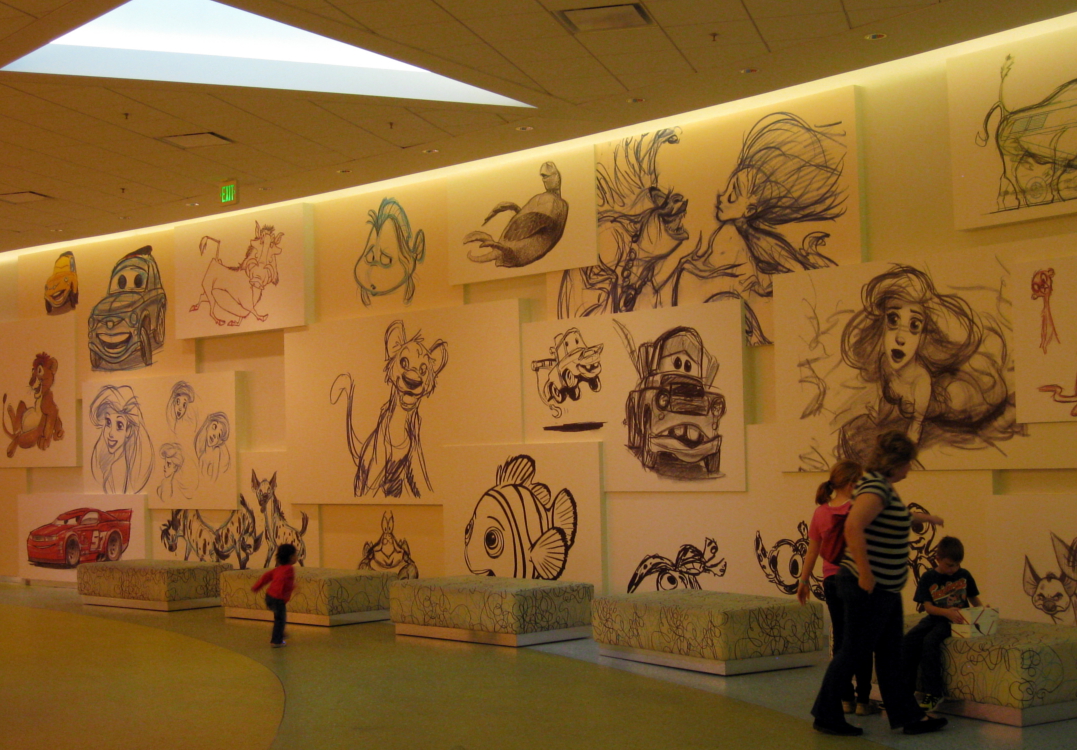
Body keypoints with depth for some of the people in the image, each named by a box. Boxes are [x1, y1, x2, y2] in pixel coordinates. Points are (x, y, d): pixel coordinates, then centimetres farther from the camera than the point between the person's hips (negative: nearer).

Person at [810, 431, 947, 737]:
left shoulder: (882, 486, 13)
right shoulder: (876, 487, -19)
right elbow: (853, 527, -34)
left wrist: (926, 518, 48)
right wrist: (865, 573, -30)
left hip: (885, 589, 10)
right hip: (868, 588, -10)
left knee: (890, 655, 14)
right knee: (853, 652, -1)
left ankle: (907, 715, 22)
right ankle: (826, 716, 10)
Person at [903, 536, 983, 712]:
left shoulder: (964, 575, 5)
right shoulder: (928, 578, 2)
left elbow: (974, 599, 16)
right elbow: (928, 607, -6)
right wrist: (947, 612, -24)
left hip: (956, 620, -2)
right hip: (934, 618, 2)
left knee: (930, 640, -30)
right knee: (908, 640, -23)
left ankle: (934, 692, -25)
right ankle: (906, 688, -12)